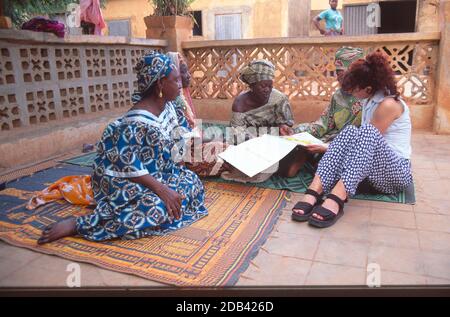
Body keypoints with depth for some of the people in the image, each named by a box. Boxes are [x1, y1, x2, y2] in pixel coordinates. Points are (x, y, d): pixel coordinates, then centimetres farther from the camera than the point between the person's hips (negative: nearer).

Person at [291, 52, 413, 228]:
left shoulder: (389, 104, -14)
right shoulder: (370, 101, 12)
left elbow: (369, 137, -15)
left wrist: (327, 148, -6)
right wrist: (330, 148, 12)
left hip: (398, 172, -6)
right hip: (368, 168, 7)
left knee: (368, 134, -35)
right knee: (350, 132, -22)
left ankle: (336, 199, -52)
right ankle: (314, 192, -42)